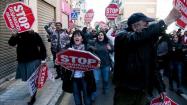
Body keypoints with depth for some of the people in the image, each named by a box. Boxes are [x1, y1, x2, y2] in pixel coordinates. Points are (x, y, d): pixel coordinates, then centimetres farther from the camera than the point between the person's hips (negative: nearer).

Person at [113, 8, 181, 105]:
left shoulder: (148, 41, 6)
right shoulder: (122, 37, -14)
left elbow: (153, 66, 9)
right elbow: (139, 37, -36)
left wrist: (161, 88, 4)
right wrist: (164, 22, -36)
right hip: (124, 92, -5)